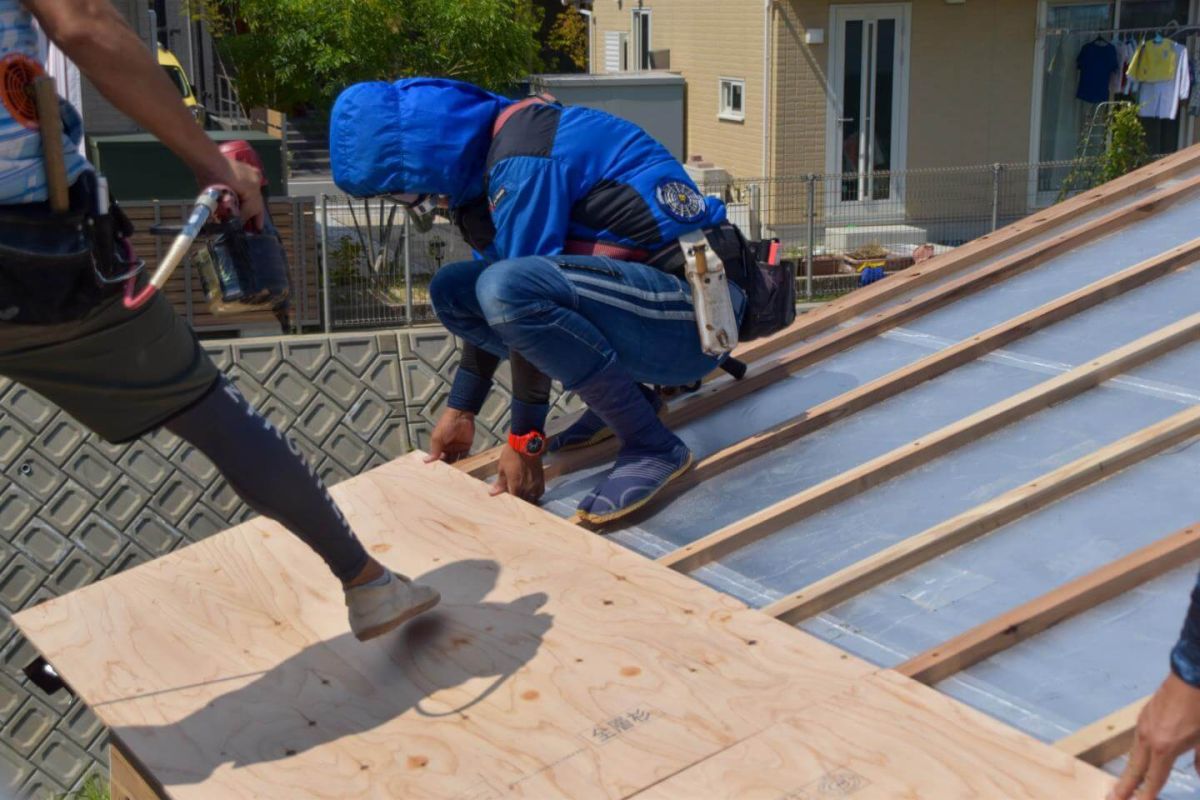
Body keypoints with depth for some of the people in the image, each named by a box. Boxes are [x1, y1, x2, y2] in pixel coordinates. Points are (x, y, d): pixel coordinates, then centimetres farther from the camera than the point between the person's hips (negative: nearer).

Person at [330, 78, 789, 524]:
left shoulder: (522, 160, -20)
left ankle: (652, 447, -16)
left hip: (695, 308, -10)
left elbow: (515, 300, -19)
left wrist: (526, 439, -13)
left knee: (511, 287, -32)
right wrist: (459, 412, 20)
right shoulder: (487, 156, 11)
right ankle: (623, 396, 10)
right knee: (453, 290, 9)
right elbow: (488, 307, 18)